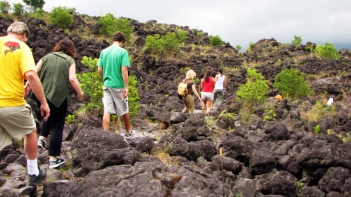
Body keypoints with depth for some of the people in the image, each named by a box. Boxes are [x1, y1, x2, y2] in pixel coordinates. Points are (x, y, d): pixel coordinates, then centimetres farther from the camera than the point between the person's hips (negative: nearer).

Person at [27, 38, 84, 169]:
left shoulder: (46, 57, 9)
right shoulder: (69, 60, -2)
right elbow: (72, 79, -14)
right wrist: (79, 93, -2)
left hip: (44, 95, 4)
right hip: (59, 97, -4)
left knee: (49, 116, 34)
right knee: (57, 126, 5)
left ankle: (42, 138, 18)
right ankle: (53, 159, 10)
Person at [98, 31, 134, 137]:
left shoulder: (104, 51, 4)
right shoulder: (123, 52, -9)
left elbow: (99, 70, 5)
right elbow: (124, 70, -15)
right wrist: (126, 87, -13)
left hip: (107, 85, 3)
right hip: (119, 85, -3)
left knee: (107, 112, 3)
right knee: (124, 111, 13)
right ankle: (128, 132, 30)